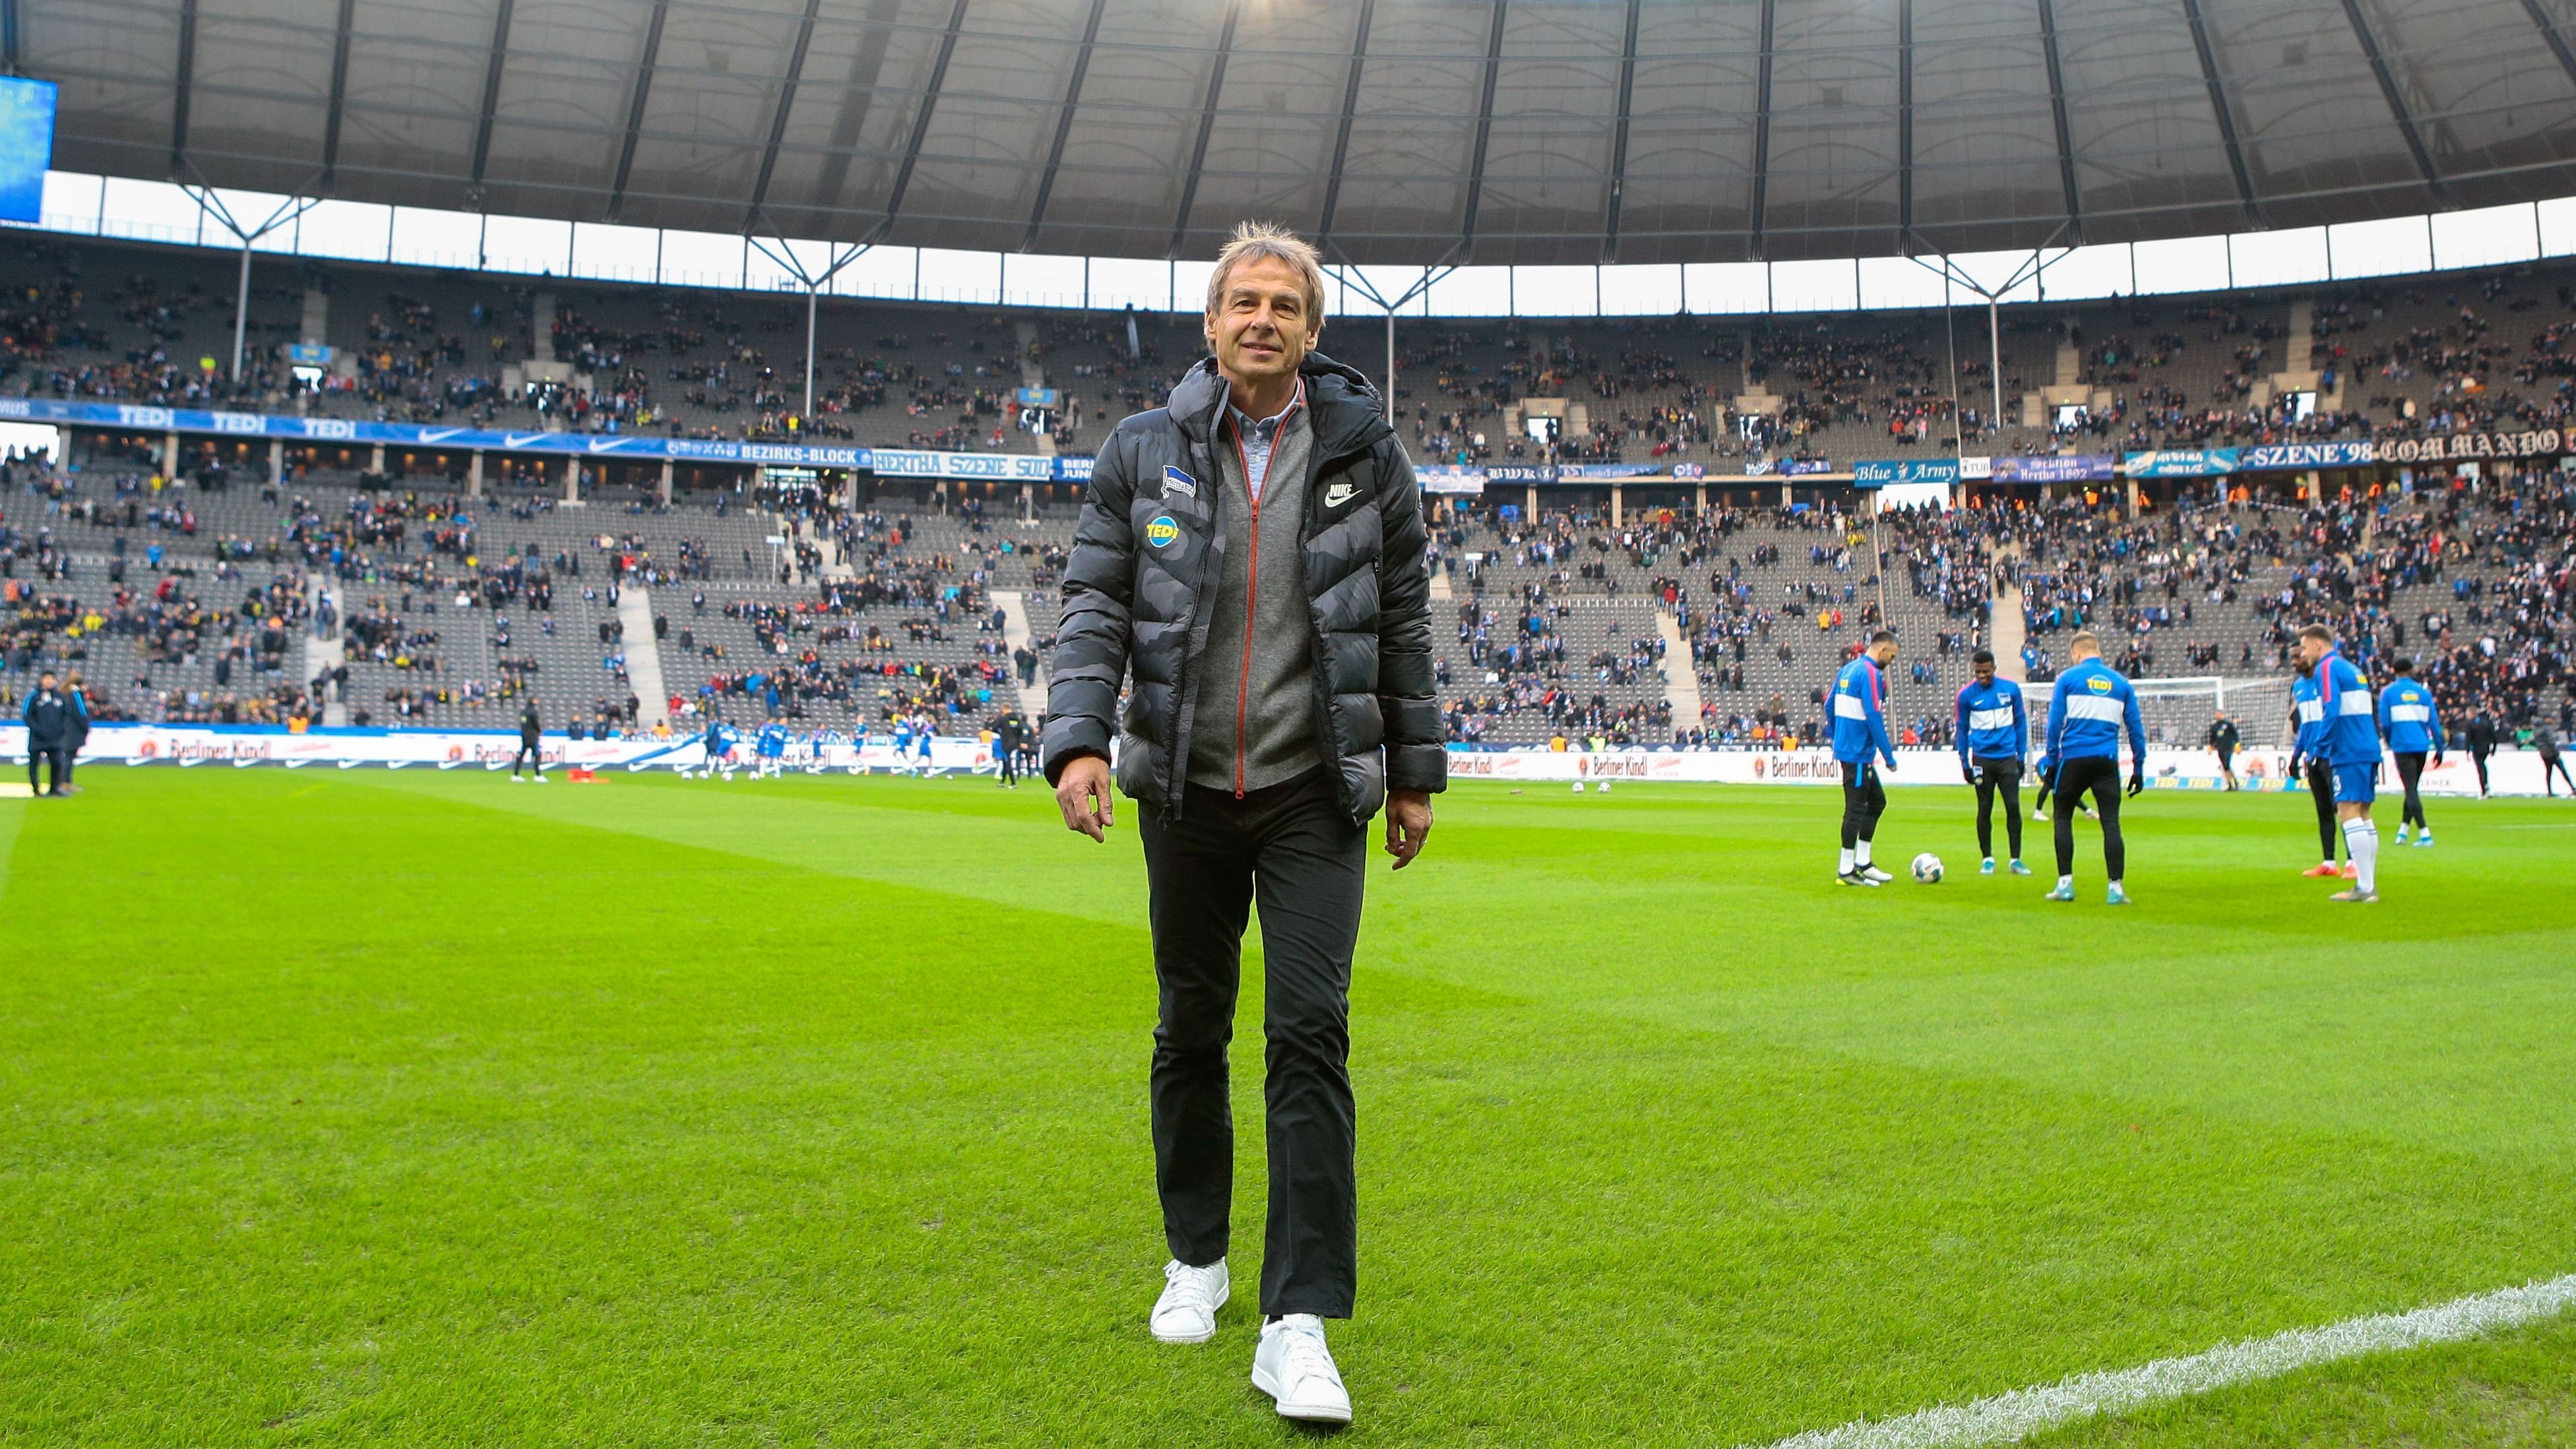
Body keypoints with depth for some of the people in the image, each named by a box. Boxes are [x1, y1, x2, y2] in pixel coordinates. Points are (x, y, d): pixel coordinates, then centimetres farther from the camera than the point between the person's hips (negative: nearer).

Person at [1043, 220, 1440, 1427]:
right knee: (1190, 1032, 12)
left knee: (1310, 1035, -9)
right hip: (1186, 790, 1)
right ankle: (1196, 1259, 32)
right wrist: (1078, 739, -14)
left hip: (1316, 793, -1)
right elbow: (1094, 602, 0)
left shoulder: (1364, 455, 2)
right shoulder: (1145, 453, 2)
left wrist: (1414, 771, 9)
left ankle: (1297, 1323, -4)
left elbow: (1403, 623, 8)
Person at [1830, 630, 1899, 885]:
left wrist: (1838, 740, 28)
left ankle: (1862, 862, 20)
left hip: (1845, 748, 10)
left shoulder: (1848, 669, 14)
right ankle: (1846, 870, 1)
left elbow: (1830, 707, 20)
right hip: (1858, 753, -10)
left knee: (1877, 801, 17)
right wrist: (1889, 756, -16)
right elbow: (1874, 717, -20)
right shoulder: (1870, 673, -15)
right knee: (1856, 808, -4)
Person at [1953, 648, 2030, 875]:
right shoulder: (1967, 695, -1)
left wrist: (2021, 755, 7)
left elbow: (2021, 722, 9)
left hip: (2008, 758, 1)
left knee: (2013, 807, -2)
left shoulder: (2011, 689, 2)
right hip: (1983, 760, -1)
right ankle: (1987, 859, 14)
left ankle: (2016, 859, 6)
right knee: (1984, 810, 4)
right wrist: (1965, 763, 5)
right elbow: (1962, 729, 7)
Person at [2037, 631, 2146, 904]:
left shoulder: (2068, 678, 2)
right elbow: (2136, 729, 11)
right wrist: (2138, 768, 14)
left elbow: (2055, 722, -3)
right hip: (2107, 761, 2)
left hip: (2074, 758, -2)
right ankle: (2116, 888, -4)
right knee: (2111, 822, 1)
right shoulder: (2121, 683, 12)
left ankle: (2065, 884, 4)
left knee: (2062, 817, 9)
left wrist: (2051, 759, 2)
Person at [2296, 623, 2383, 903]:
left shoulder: (2327, 668, -6)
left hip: (2349, 753, -9)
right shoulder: (2352, 669, 21)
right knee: (2362, 815, 12)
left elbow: (2331, 712, -17)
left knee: (2348, 812, -10)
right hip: (2369, 750, 9)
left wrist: (2321, 750, -13)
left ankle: (2364, 888, -13)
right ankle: (2370, 885, 13)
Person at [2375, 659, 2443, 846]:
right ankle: (2403, 830, 18)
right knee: (2414, 787, 16)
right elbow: (2433, 721, 6)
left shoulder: (2388, 692, 0)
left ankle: (2424, 833, -13)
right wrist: (2439, 748, 12)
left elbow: (2384, 722, -2)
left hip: (2402, 746, -3)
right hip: (2422, 746, 3)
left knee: (2411, 789, -5)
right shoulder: (2423, 692, 8)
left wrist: (2389, 742, 15)